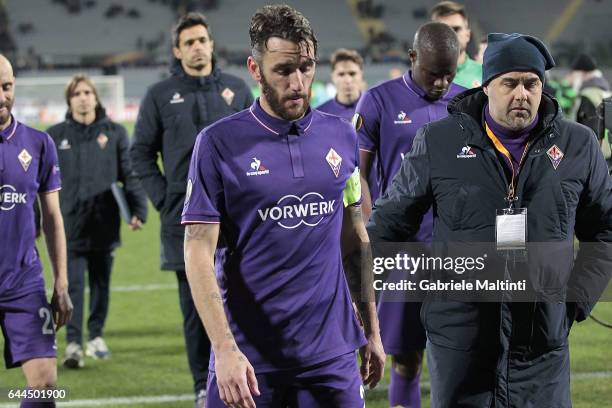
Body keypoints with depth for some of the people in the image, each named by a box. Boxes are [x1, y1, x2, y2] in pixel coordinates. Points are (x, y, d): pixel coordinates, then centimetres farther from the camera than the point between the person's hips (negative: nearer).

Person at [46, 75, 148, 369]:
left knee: (101, 284, 11)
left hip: (104, 223, 1)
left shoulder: (114, 133, 5)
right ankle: (73, 343, -8)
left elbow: (130, 174, 4)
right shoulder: (55, 136, 5)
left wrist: (138, 210, -7)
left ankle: (96, 336, 24)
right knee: (72, 284, -7)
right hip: (68, 226, -1)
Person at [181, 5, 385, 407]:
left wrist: (372, 331, 14)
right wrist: (225, 349, -18)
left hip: (331, 354, 3)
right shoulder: (220, 143, -6)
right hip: (249, 358, -3)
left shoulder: (341, 137, 6)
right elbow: (199, 251, -9)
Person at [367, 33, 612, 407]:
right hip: (458, 335, -1)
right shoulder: (438, 142, 2)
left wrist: (577, 298, 5)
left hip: (543, 338, 1)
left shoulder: (579, 145, 6)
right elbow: (390, 223, 11)